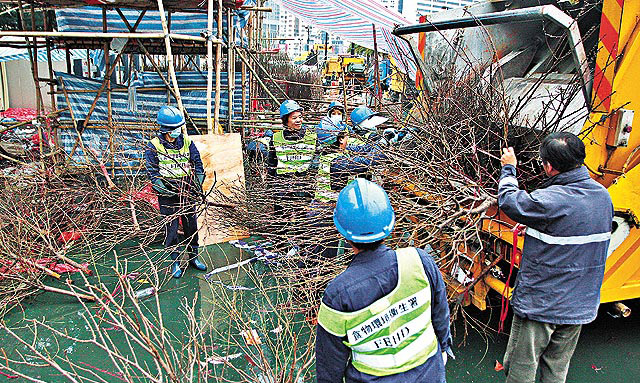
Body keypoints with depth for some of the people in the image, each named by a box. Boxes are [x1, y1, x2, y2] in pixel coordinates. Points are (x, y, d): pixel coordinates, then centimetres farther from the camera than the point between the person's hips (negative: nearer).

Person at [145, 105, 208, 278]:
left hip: (187, 191, 3)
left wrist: (198, 184, -9)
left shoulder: (187, 143, 4)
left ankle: (193, 256, 27)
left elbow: (198, 165, 6)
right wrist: (165, 191, -18)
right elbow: (153, 173, -7)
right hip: (167, 194, -3)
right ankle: (174, 262, 17)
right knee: (170, 228, 3)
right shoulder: (154, 146, -4)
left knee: (191, 225, 11)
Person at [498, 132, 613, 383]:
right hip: (580, 305, 7)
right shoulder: (603, 195, -1)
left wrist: (509, 168, 8)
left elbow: (508, 200, -10)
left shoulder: (551, 200, -26)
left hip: (540, 303, -7)